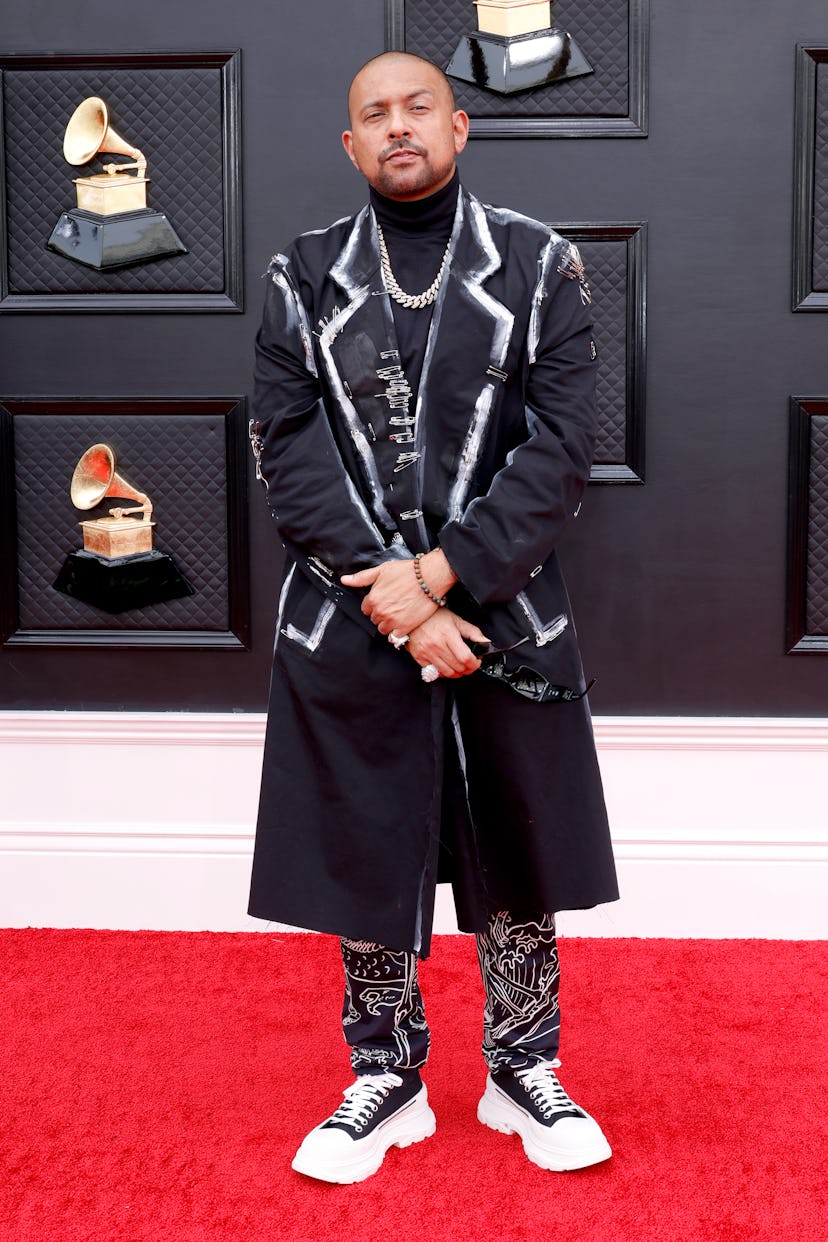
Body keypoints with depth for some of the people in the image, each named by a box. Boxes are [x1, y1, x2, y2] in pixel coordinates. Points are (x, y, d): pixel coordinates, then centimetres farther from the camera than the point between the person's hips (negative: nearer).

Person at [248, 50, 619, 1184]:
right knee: (364, 857, 8)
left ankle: (523, 1076, 29)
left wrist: (446, 569, -15)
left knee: (518, 860, 10)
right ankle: (387, 1083, 27)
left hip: (507, 615, 0)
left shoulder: (538, 266, 3)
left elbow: (564, 443, -5)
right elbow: (288, 451, -3)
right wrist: (396, 601, -13)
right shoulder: (303, 278, 5)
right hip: (350, 622, 1)